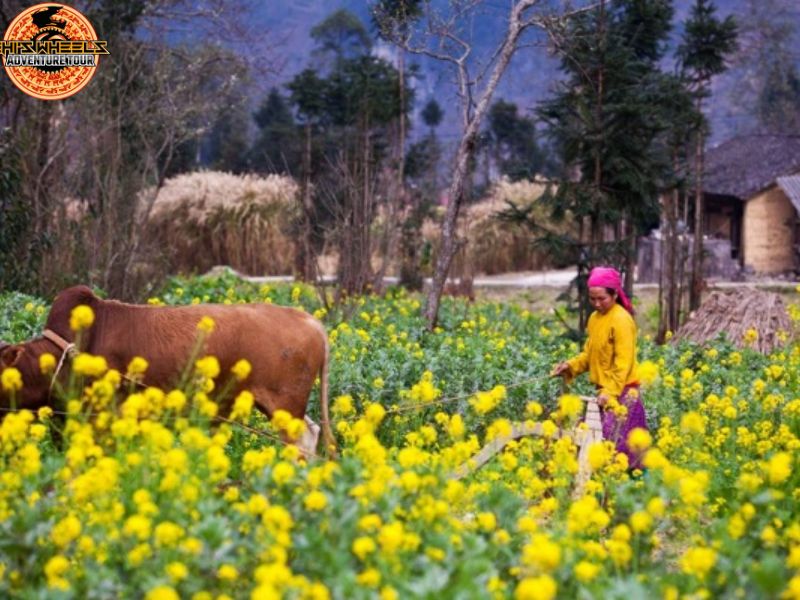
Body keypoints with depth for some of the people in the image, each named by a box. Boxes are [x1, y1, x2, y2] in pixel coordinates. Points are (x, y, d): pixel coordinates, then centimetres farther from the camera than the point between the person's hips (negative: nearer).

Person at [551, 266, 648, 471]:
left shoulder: (621, 320, -13)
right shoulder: (594, 318, 11)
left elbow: (624, 362, -18)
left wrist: (609, 391, -26)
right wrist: (570, 366, 1)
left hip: (622, 393, -8)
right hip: (603, 391, 8)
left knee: (612, 443, -12)